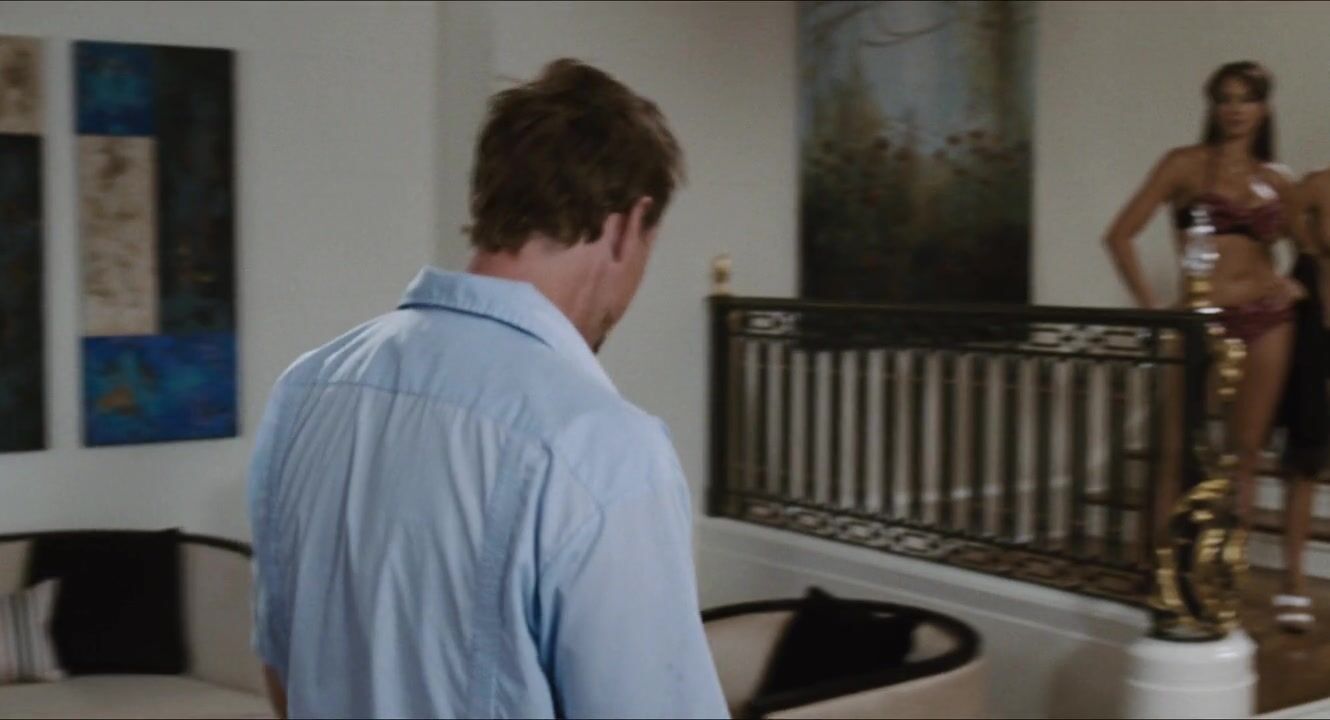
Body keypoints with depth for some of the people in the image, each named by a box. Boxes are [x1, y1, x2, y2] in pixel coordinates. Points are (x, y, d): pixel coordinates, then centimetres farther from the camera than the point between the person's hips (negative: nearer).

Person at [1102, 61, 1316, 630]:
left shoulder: (1275, 180, 11)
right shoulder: (1185, 164, 1)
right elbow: (1120, 235, -4)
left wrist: (1291, 282, 3)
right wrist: (1152, 307, -11)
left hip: (1266, 319, 4)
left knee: (1246, 454, 7)